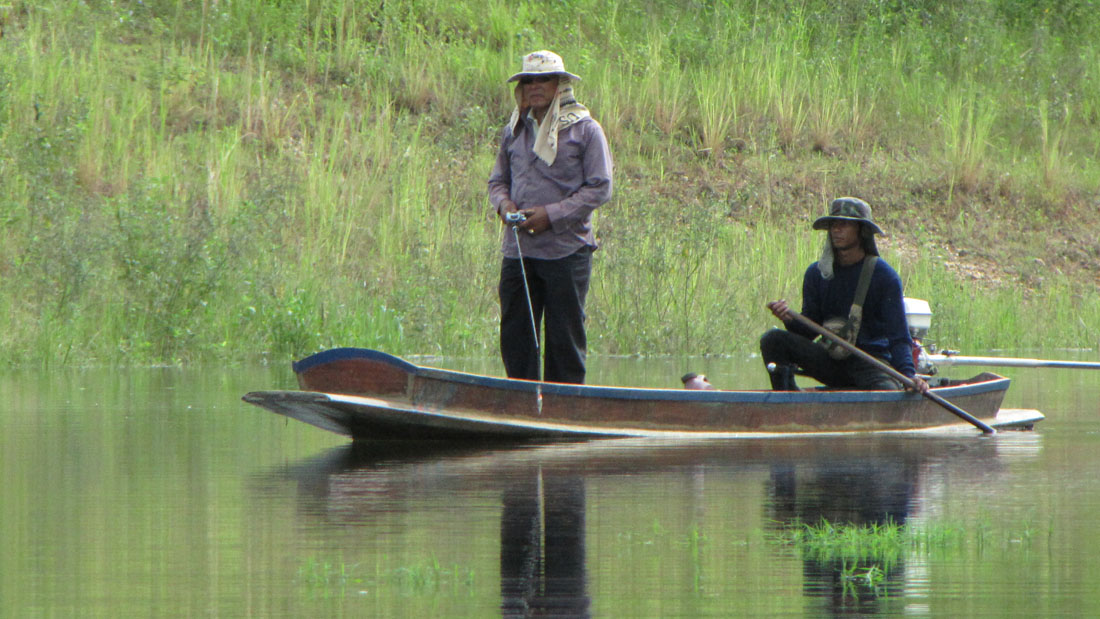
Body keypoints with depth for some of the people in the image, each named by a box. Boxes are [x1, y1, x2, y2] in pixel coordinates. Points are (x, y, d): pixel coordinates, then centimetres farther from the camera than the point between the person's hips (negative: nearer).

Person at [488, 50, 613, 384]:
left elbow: (599, 188, -5)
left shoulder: (584, 129, -2)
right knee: (514, 335, 5)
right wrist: (503, 204, -2)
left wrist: (552, 215, -13)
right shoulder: (514, 131, 13)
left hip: (566, 250, -5)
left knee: (565, 338, 0)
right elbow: (498, 179, 22)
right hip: (518, 250, 5)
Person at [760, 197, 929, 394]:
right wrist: (790, 320, -19)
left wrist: (908, 374, -26)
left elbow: (899, 338, -9)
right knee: (773, 340, -17)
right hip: (832, 363, 3)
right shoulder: (816, 273, 6)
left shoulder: (884, 276, -6)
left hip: (873, 363, -3)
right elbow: (809, 330, 5)